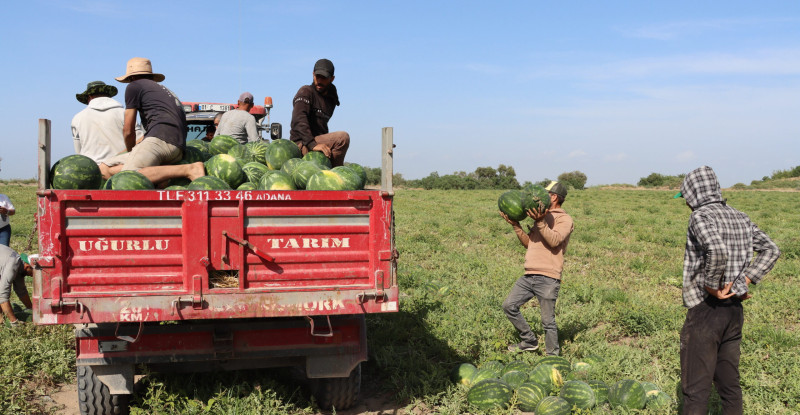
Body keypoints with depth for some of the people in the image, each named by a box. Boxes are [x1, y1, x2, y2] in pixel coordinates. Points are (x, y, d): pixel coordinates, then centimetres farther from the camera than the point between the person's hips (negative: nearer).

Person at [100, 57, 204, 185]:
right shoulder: (164, 90, 37)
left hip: (161, 138, -8)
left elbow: (128, 130, 13)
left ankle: (188, 170, -32)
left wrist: (131, 151, 31)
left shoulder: (134, 86, 14)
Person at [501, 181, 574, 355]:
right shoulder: (543, 217, 23)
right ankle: (529, 341, 19)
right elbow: (528, 242, 20)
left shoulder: (564, 219, -1)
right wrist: (515, 225, 12)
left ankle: (553, 357, 11)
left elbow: (554, 240, -18)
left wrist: (540, 222, -25)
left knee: (548, 321, -2)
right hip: (529, 276, 8)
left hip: (548, 278, -8)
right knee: (509, 305, 6)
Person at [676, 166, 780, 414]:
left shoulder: (700, 216, -13)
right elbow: (771, 250, 11)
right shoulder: (740, 218, 10)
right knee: (729, 383, 16)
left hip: (705, 310, -7)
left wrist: (712, 286, -19)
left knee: (695, 388, -1)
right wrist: (745, 281, 3)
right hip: (734, 310, 8)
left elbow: (717, 250, -31)